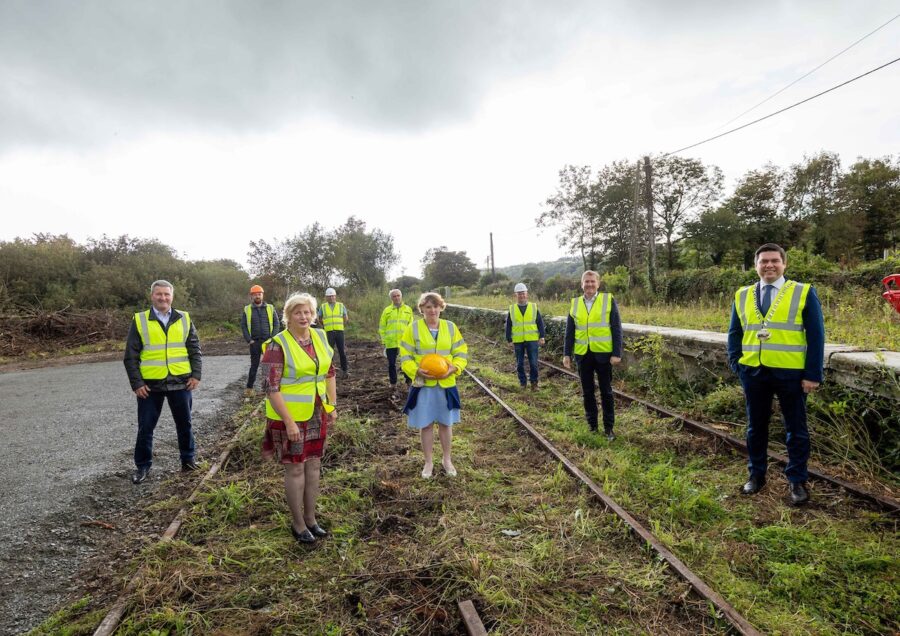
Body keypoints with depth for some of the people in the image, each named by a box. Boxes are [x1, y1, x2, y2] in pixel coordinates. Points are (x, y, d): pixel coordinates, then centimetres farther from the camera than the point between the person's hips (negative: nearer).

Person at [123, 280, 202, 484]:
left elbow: (195, 349, 7)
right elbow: (130, 356, -1)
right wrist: (136, 383, -7)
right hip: (150, 385, -1)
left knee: (184, 424, 12)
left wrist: (196, 374, -2)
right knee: (145, 427, 8)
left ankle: (188, 460, 28)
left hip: (180, 382, 1)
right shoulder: (139, 320, -1)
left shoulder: (184, 319, 4)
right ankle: (142, 465, 25)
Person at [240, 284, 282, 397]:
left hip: (268, 342, 0)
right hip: (254, 342, 0)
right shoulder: (247, 310, 5)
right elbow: (243, 326, 4)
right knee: (254, 365, 7)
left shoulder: (270, 308, 4)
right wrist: (249, 340, -5)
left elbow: (277, 324, 3)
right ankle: (249, 387, 18)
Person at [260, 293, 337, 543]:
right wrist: (289, 421, -19)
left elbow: (329, 372, 12)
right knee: (295, 468, 6)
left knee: (313, 464, 14)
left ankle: (310, 518, 31)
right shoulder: (278, 345, -16)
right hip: (290, 416, -5)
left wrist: (332, 405, 10)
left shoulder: (320, 337, 1)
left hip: (317, 414, 6)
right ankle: (298, 524, 24)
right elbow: (270, 387, -17)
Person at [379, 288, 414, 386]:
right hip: (390, 343, 0)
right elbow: (382, 327, 6)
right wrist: (384, 340, 0)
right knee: (391, 363, 8)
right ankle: (392, 383, 22)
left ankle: (409, 381, 17)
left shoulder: (408, 309, 6)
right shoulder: (387, 310, 4)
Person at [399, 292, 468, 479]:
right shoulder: (413, 328, -5)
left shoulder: (450, 327, 0)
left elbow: (461, 353, 3)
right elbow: (405, 357, -4)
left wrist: (453, 368, -16)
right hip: (422, 384, -1)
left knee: (445, 423, 13)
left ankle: (447, 460, 31)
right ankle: (428, 462, 25)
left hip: (446, 384, 2)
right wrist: (417, 371, -21)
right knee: (425, 425, 8)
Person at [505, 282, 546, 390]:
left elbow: (540, 323, 5)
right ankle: (522, 382, 21)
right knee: (519, 363, 8)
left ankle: (534, 382, 12)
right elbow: (508, 326, 8)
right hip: (518, 341, 1)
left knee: (533, 362, -2)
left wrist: (541, 337, -1)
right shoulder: (512, 309, 5)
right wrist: (509, 340, 2)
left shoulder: (534, 307, 4)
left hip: (532, 340, -1)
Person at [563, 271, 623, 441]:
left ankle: (608, 428, 18)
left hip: (603, 354, -3)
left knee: (606, 392, 7)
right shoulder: (574, 304, 6)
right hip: (582, 355, 3)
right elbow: (569, 332, 8)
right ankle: (592, 425, 23)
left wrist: (617, 353, -10)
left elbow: (616, 329, -4)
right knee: (587, 392, 10)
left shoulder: (609, 300, -2)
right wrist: (566, 354, 2)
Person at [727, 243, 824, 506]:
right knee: (755, 426, 13)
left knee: (796, 429, 9)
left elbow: (816, 336, -3)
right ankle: (756, 474, 27)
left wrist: (813, 374, -9)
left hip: (791, 373, -2)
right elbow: (734, 333, 11)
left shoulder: (804, 293, -1)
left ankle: (797, 481, 22)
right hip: (754, 372, 3)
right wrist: (736, 364, -1)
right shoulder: (742, 296, 7)